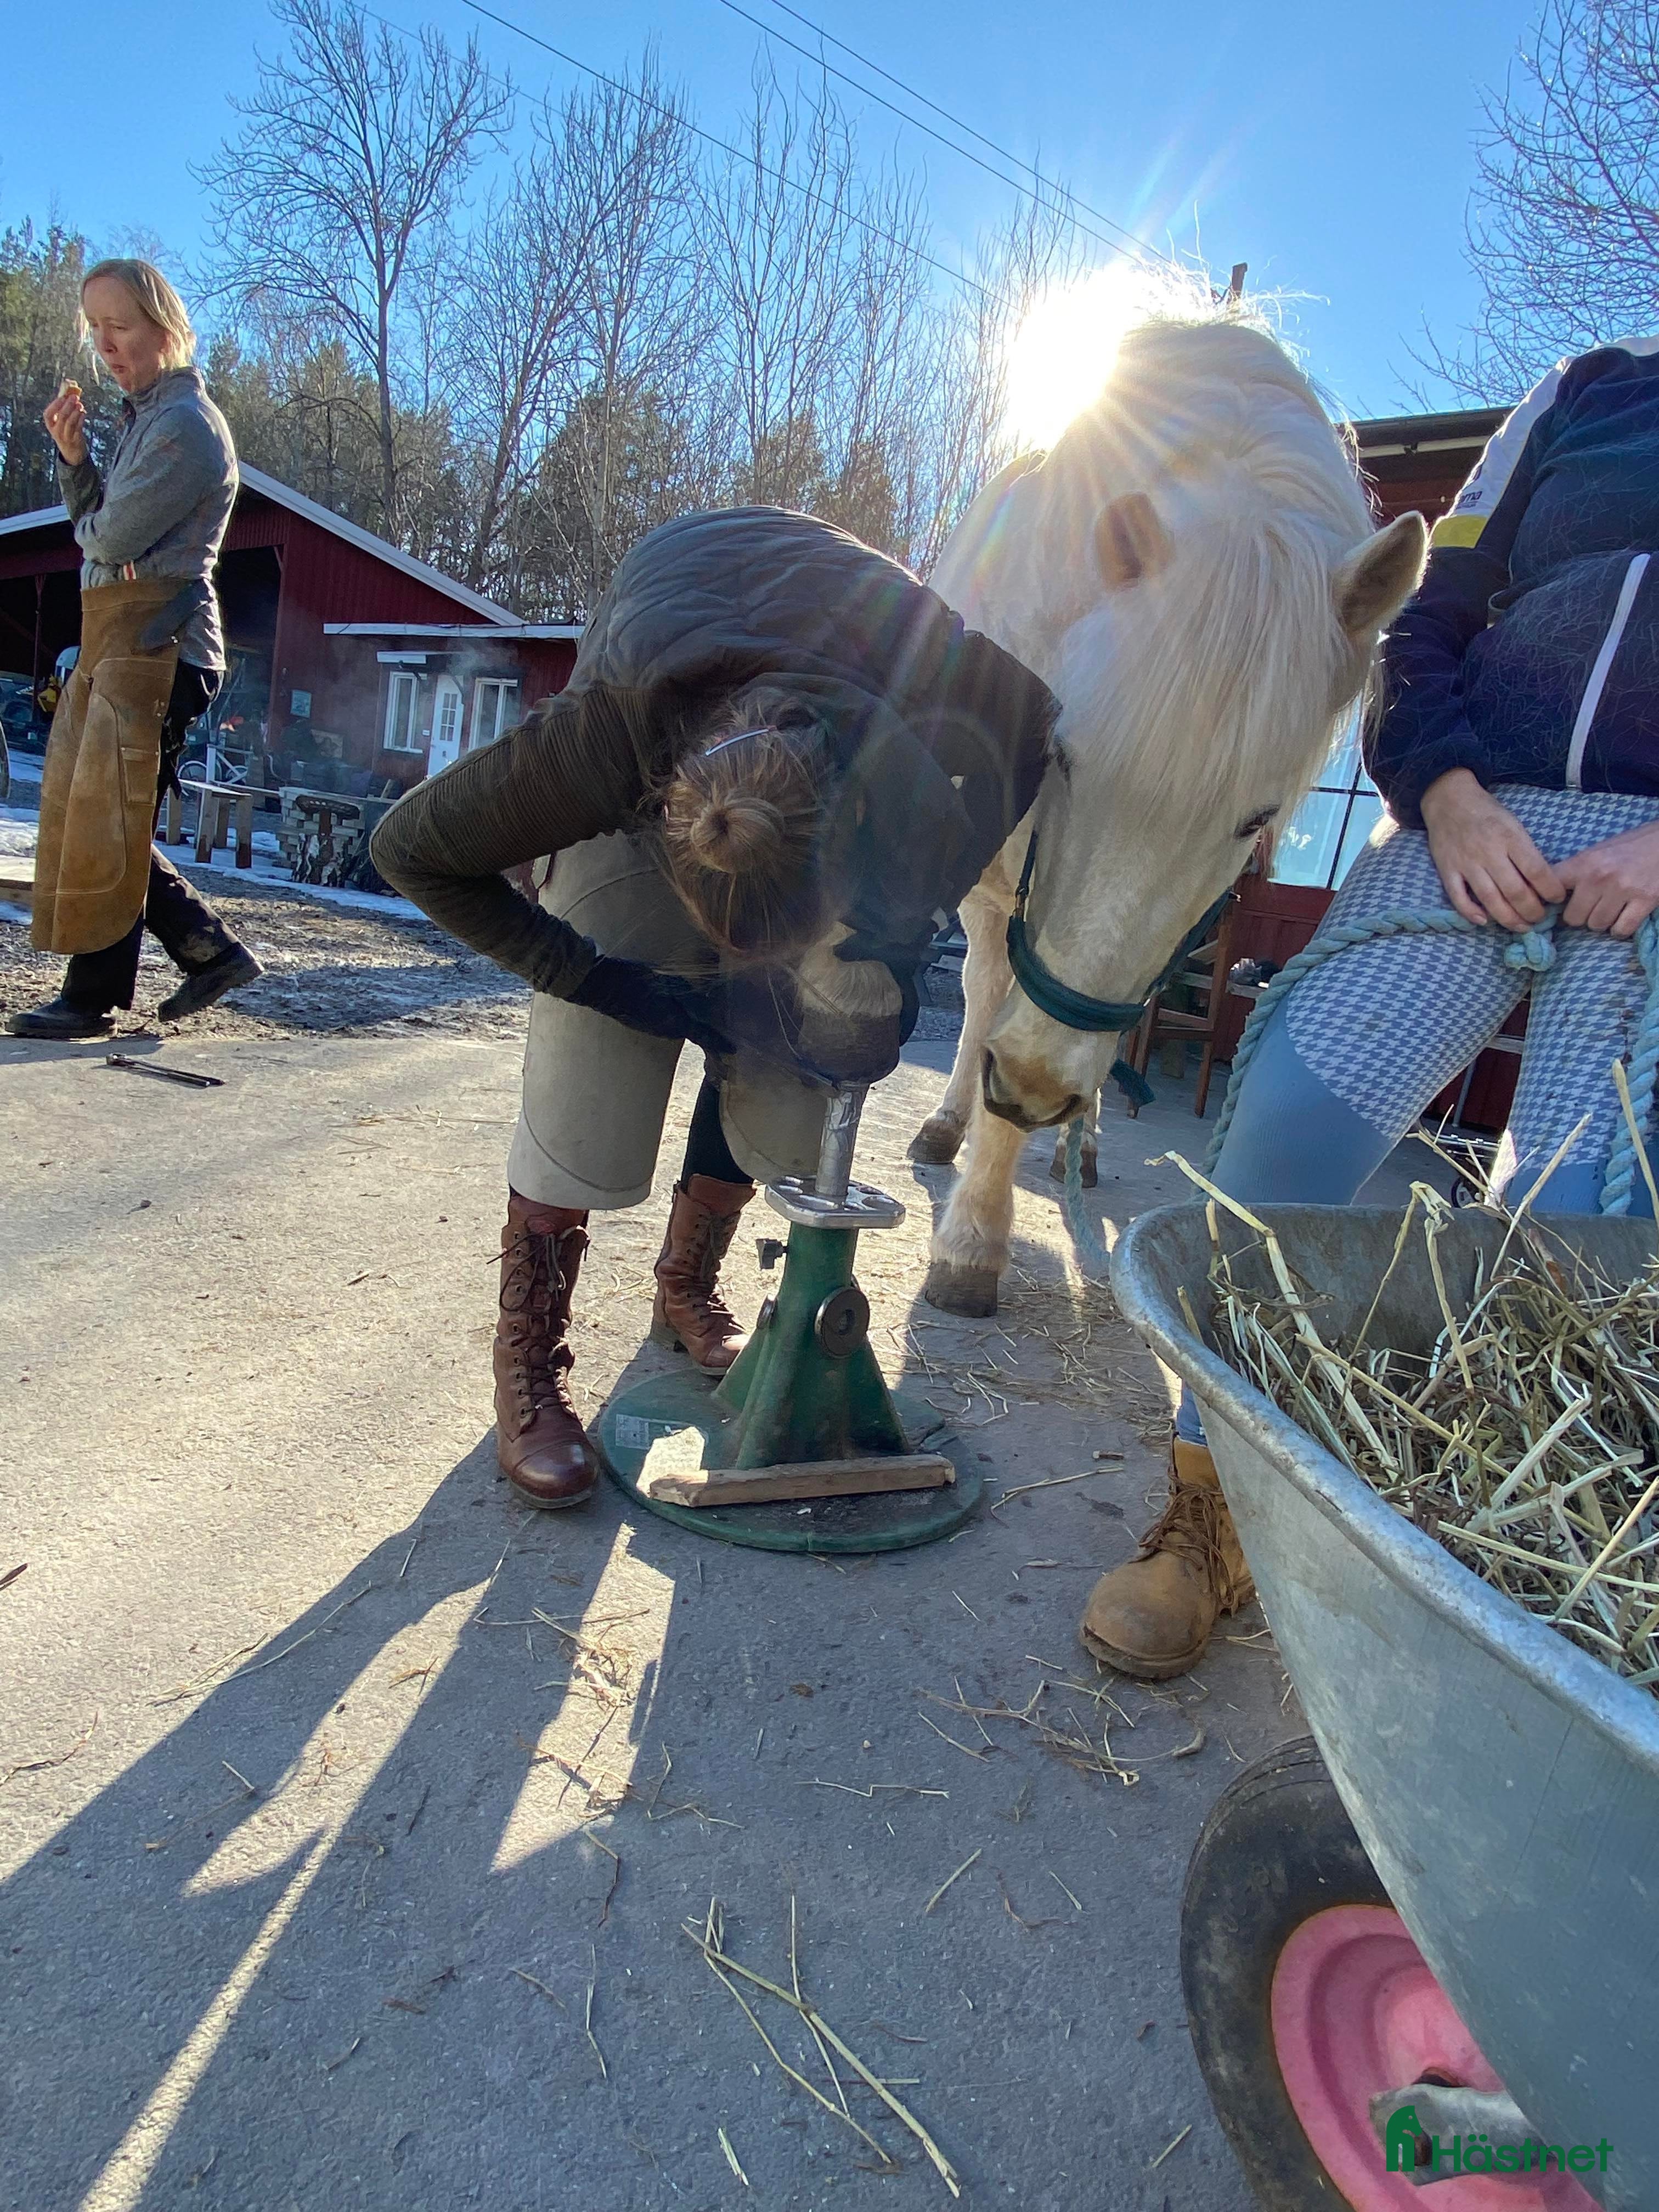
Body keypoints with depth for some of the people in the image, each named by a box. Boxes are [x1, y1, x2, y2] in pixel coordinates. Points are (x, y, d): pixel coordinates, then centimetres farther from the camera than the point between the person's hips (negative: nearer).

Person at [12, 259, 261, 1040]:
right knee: (86, 820, 10)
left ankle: (94, 997, 2)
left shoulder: (185, 422, -9)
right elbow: (93, 528, 19)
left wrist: (89, 528, 8)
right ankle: (211, 950, 13)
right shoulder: (145, 417, 21)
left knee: (106, 822, -6)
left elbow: (114, 537, -14)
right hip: (110, 637, 10)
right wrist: (73, 455, 4)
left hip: (154, 639, -10)